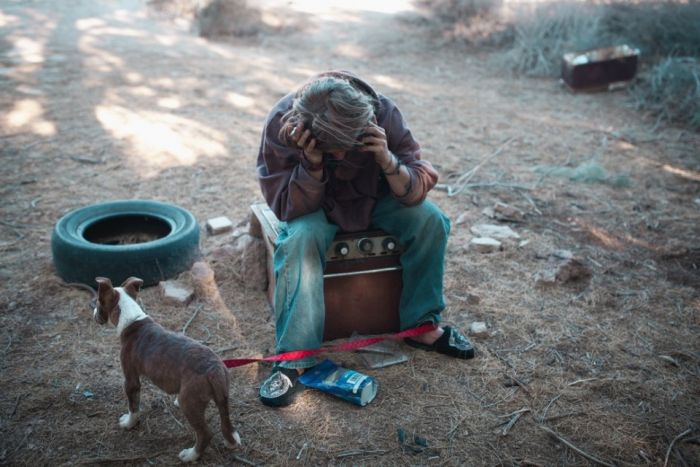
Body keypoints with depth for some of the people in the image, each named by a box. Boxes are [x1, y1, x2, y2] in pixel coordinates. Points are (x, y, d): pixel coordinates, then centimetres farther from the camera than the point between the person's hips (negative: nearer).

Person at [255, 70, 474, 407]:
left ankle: (421, 324, -5)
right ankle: (294, 358, -27)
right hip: (314, 208, -2)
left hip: (374, 200, 2)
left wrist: (388, 161, -42)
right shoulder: (281, 125, -29)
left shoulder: (382, 113, -26)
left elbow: (419, 187, -22)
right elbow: (288, 209, -25)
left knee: (430, 220, -22)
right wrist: (312, 166, -43)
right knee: (300, 239, -34)